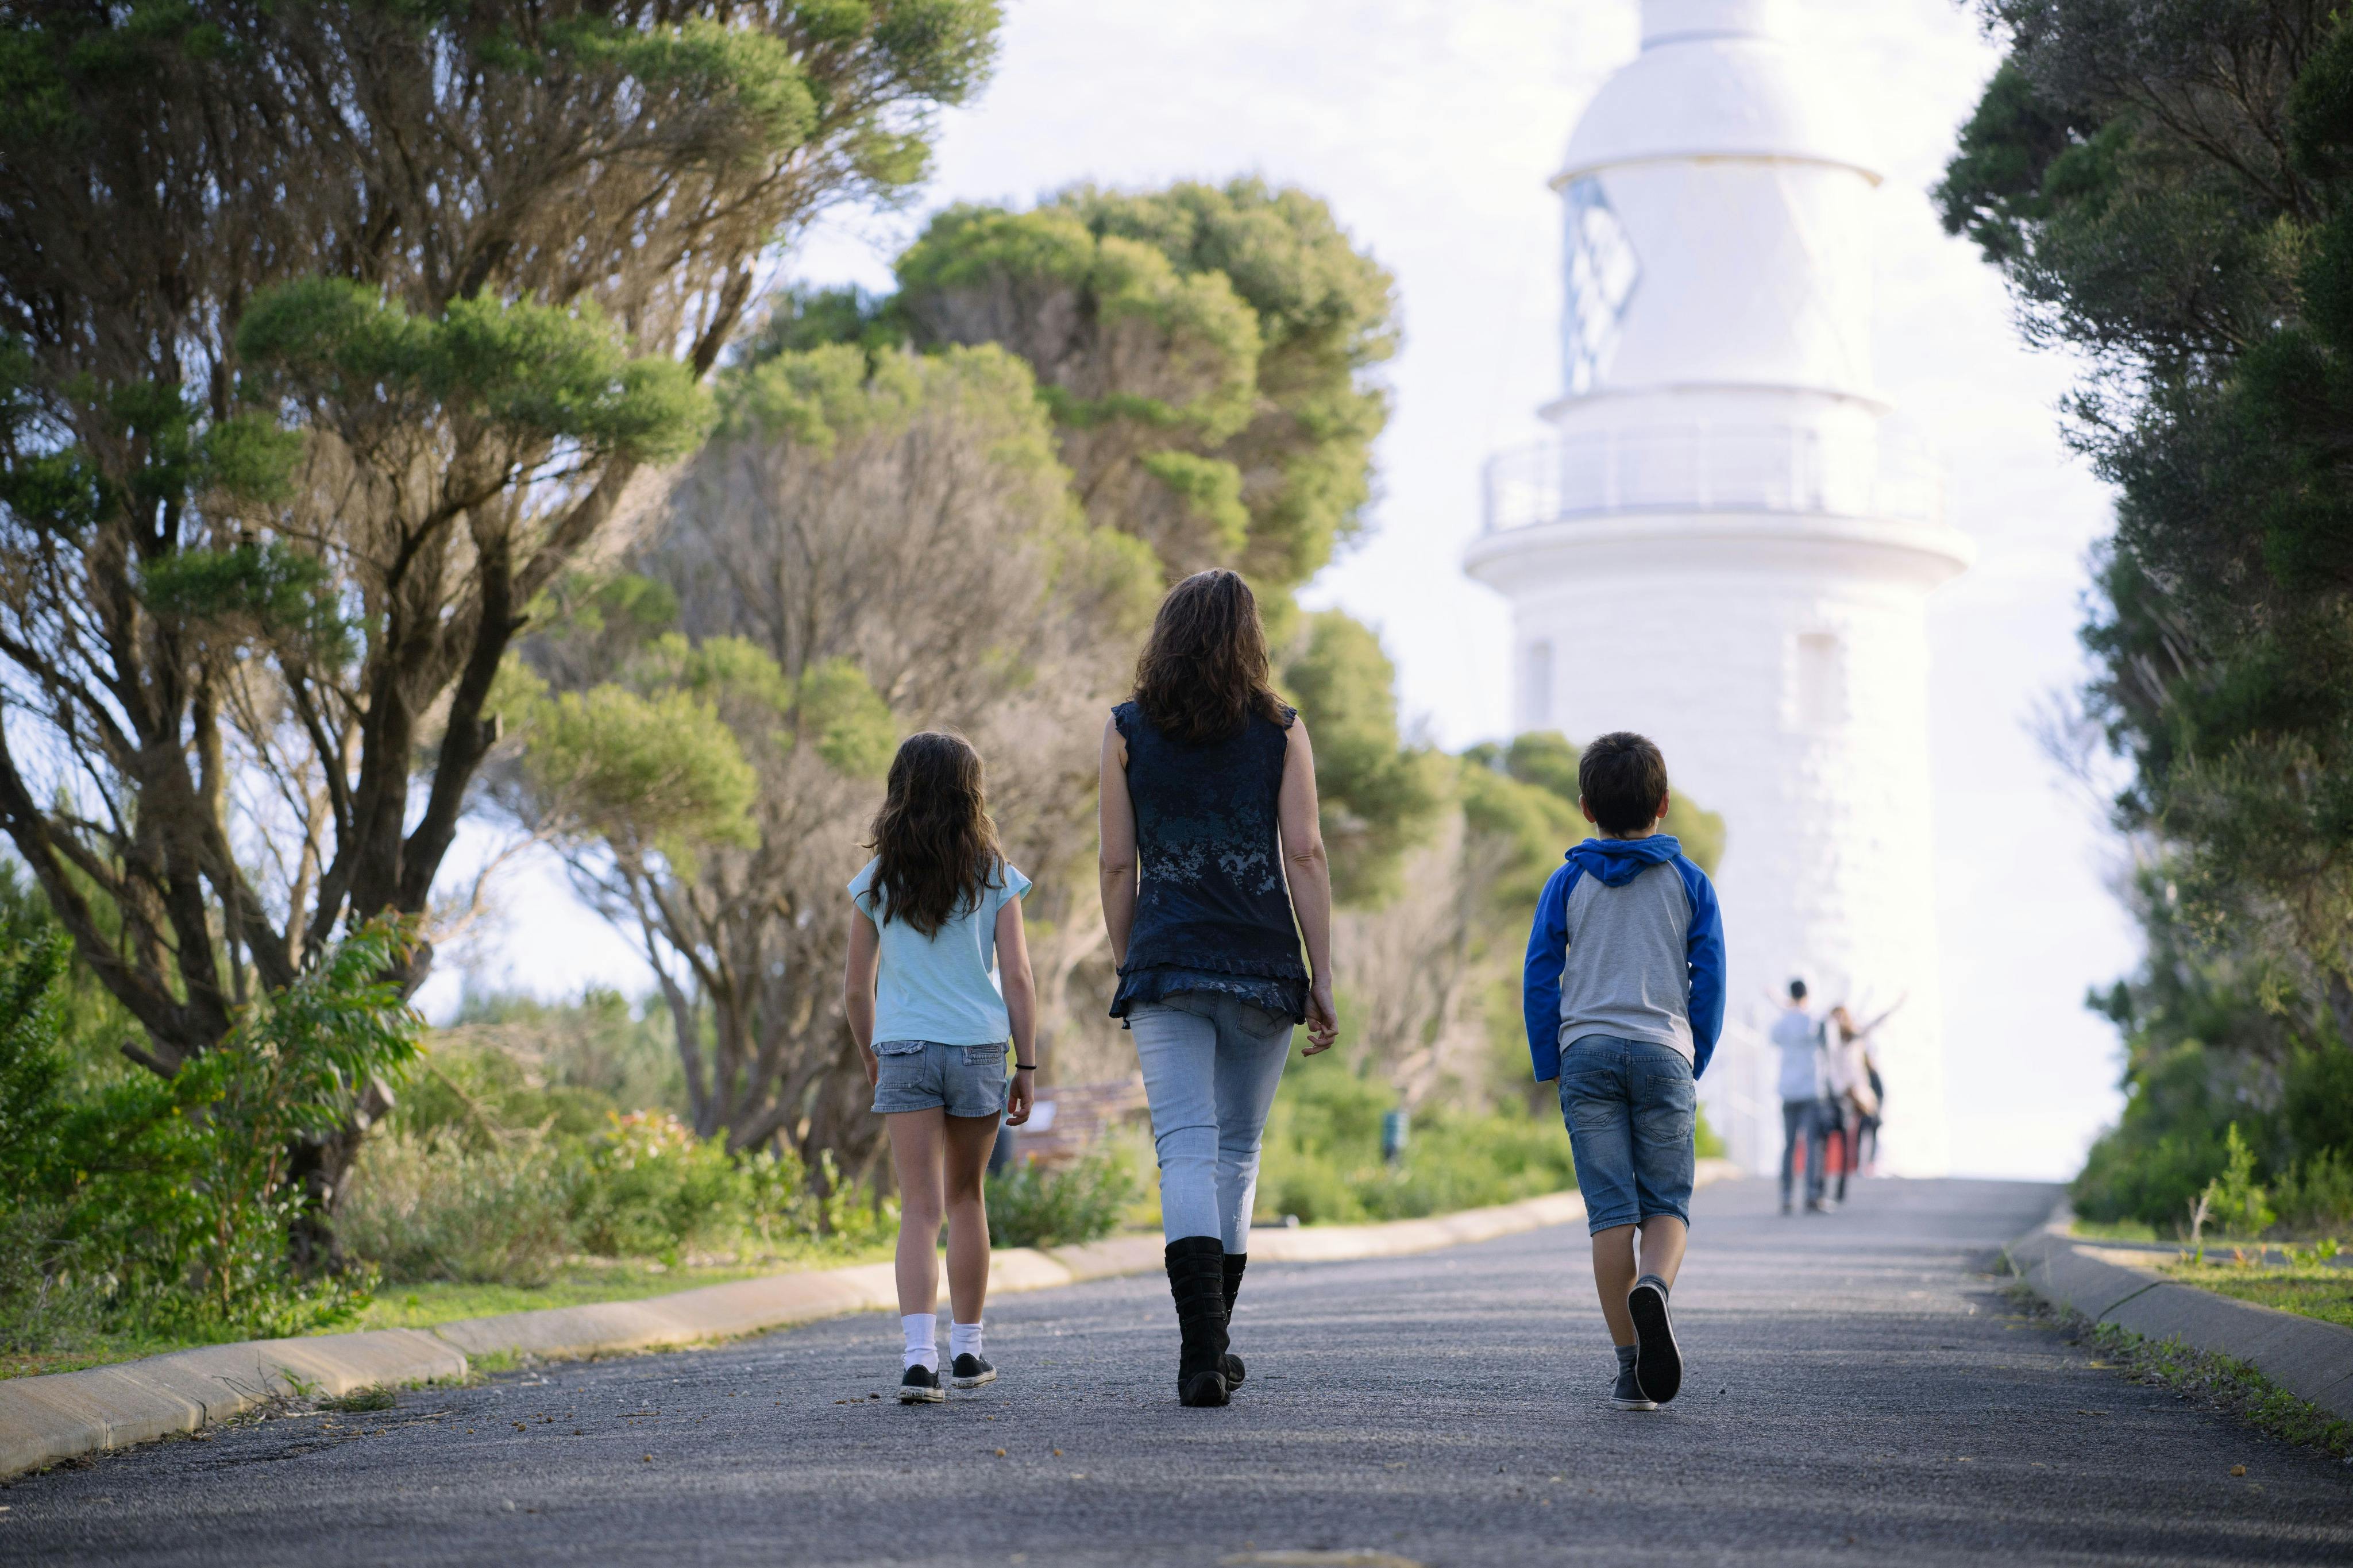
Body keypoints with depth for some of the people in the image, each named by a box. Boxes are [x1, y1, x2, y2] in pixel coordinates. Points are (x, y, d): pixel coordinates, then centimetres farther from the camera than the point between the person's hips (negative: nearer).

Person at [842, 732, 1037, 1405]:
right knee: (966, 1198, 16)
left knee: (920, 1210, -3)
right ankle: (967, 1349, 23)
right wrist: (1027, 1066, 2)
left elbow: (856, 988, 5)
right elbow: (1018, 980, -4)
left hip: (904, 1052, 0)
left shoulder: (877, 884, 2)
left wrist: (872, 1058, 20)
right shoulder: (993, 878, -1)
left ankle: (919, 1354, -19)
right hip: (979, 1048, 0)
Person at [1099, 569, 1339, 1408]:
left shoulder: (1127, 731, 3)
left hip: (1166, 964, -1)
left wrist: (1127, 967, 12)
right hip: (1263, 964, 1)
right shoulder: (1282, 731, 3)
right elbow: (1305, 855, -2)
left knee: (1186, 1151, -6)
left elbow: (1118, 863, 3)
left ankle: (1202, 1347, -22)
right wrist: (1322, 978, 1)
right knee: (1238, 1152, 14)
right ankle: (1211, 1342, 22)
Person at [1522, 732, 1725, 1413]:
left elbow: (1540, 978, 4)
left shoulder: (1568, 884, 7)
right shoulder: (1689, 883, 7)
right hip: (1664, 1052, 0)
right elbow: (1709, 978, 4)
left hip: (1587, 1052, 0)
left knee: (1612, 1210, 0)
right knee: (1667, 1204, 6)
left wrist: (1550, 1067, 10)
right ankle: (1654, 1287, -28)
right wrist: (1696, 1062, 12)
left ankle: (1631, 1366, -4)